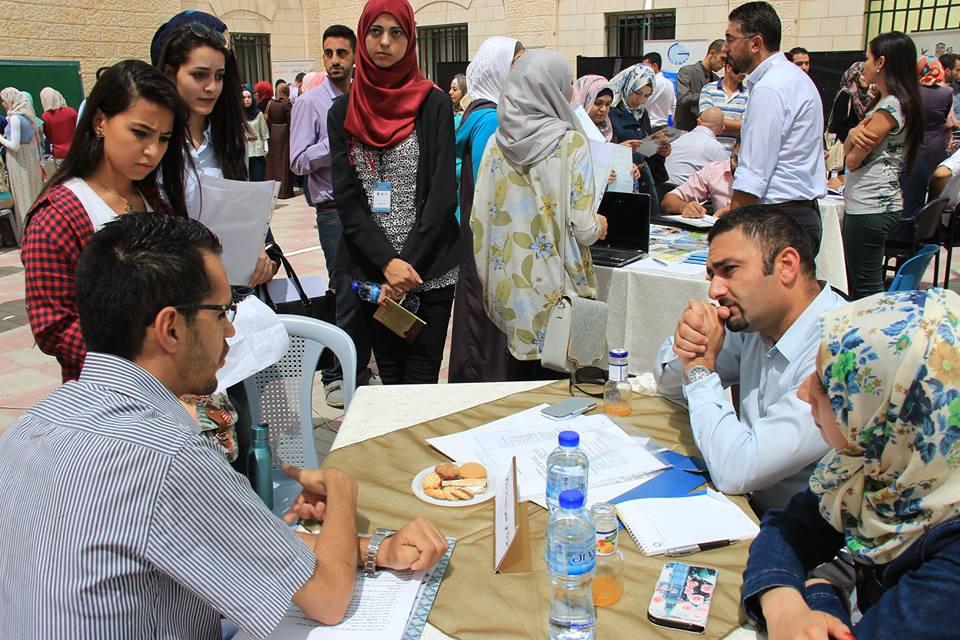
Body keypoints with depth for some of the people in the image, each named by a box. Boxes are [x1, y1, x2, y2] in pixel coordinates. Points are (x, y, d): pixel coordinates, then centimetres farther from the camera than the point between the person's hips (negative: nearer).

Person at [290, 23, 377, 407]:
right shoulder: (310, 103, -3)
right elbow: (298, 161, -10)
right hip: (335, 212, -5)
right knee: (349, 298, -5)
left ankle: (360, 370, 25)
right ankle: (335, 376, 11)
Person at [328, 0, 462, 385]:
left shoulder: (433, 104, 0)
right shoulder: (343, 112, 8)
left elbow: (443, 193, -6)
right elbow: (346, 197, 0)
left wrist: (409, 266, -13)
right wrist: (387, 262, -13)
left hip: (430, 270, -2)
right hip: (371, 270, 3)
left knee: (420, 381, -1)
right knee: (390, 376, 11)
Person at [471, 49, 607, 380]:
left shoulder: (497, 142, 1)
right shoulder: (571, 142, -11)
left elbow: (479, 218, 1)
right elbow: (581, 226, -13)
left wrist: (490, 279, 14)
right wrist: (598, 226, 9)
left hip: (508, 287, 4)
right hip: (554, 289, -4)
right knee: (554, 383, 7)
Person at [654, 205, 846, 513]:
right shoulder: (758, 320, -2)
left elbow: (735, 472, -29)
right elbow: (669, 384, 11)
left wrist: (701, 367, -18)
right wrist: (683, 348, -11)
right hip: (752, 507, 6)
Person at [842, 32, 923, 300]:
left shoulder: (891, 107, -15)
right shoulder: (891, 103, 17)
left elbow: (853, 160, -14)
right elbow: (847, 150, 11)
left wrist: (859, 133, 5)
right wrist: (854, 134, -10)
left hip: (871, 205, -10)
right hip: (866, 201, 10)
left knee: (866, 286, -4)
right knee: (856, 282, 15)